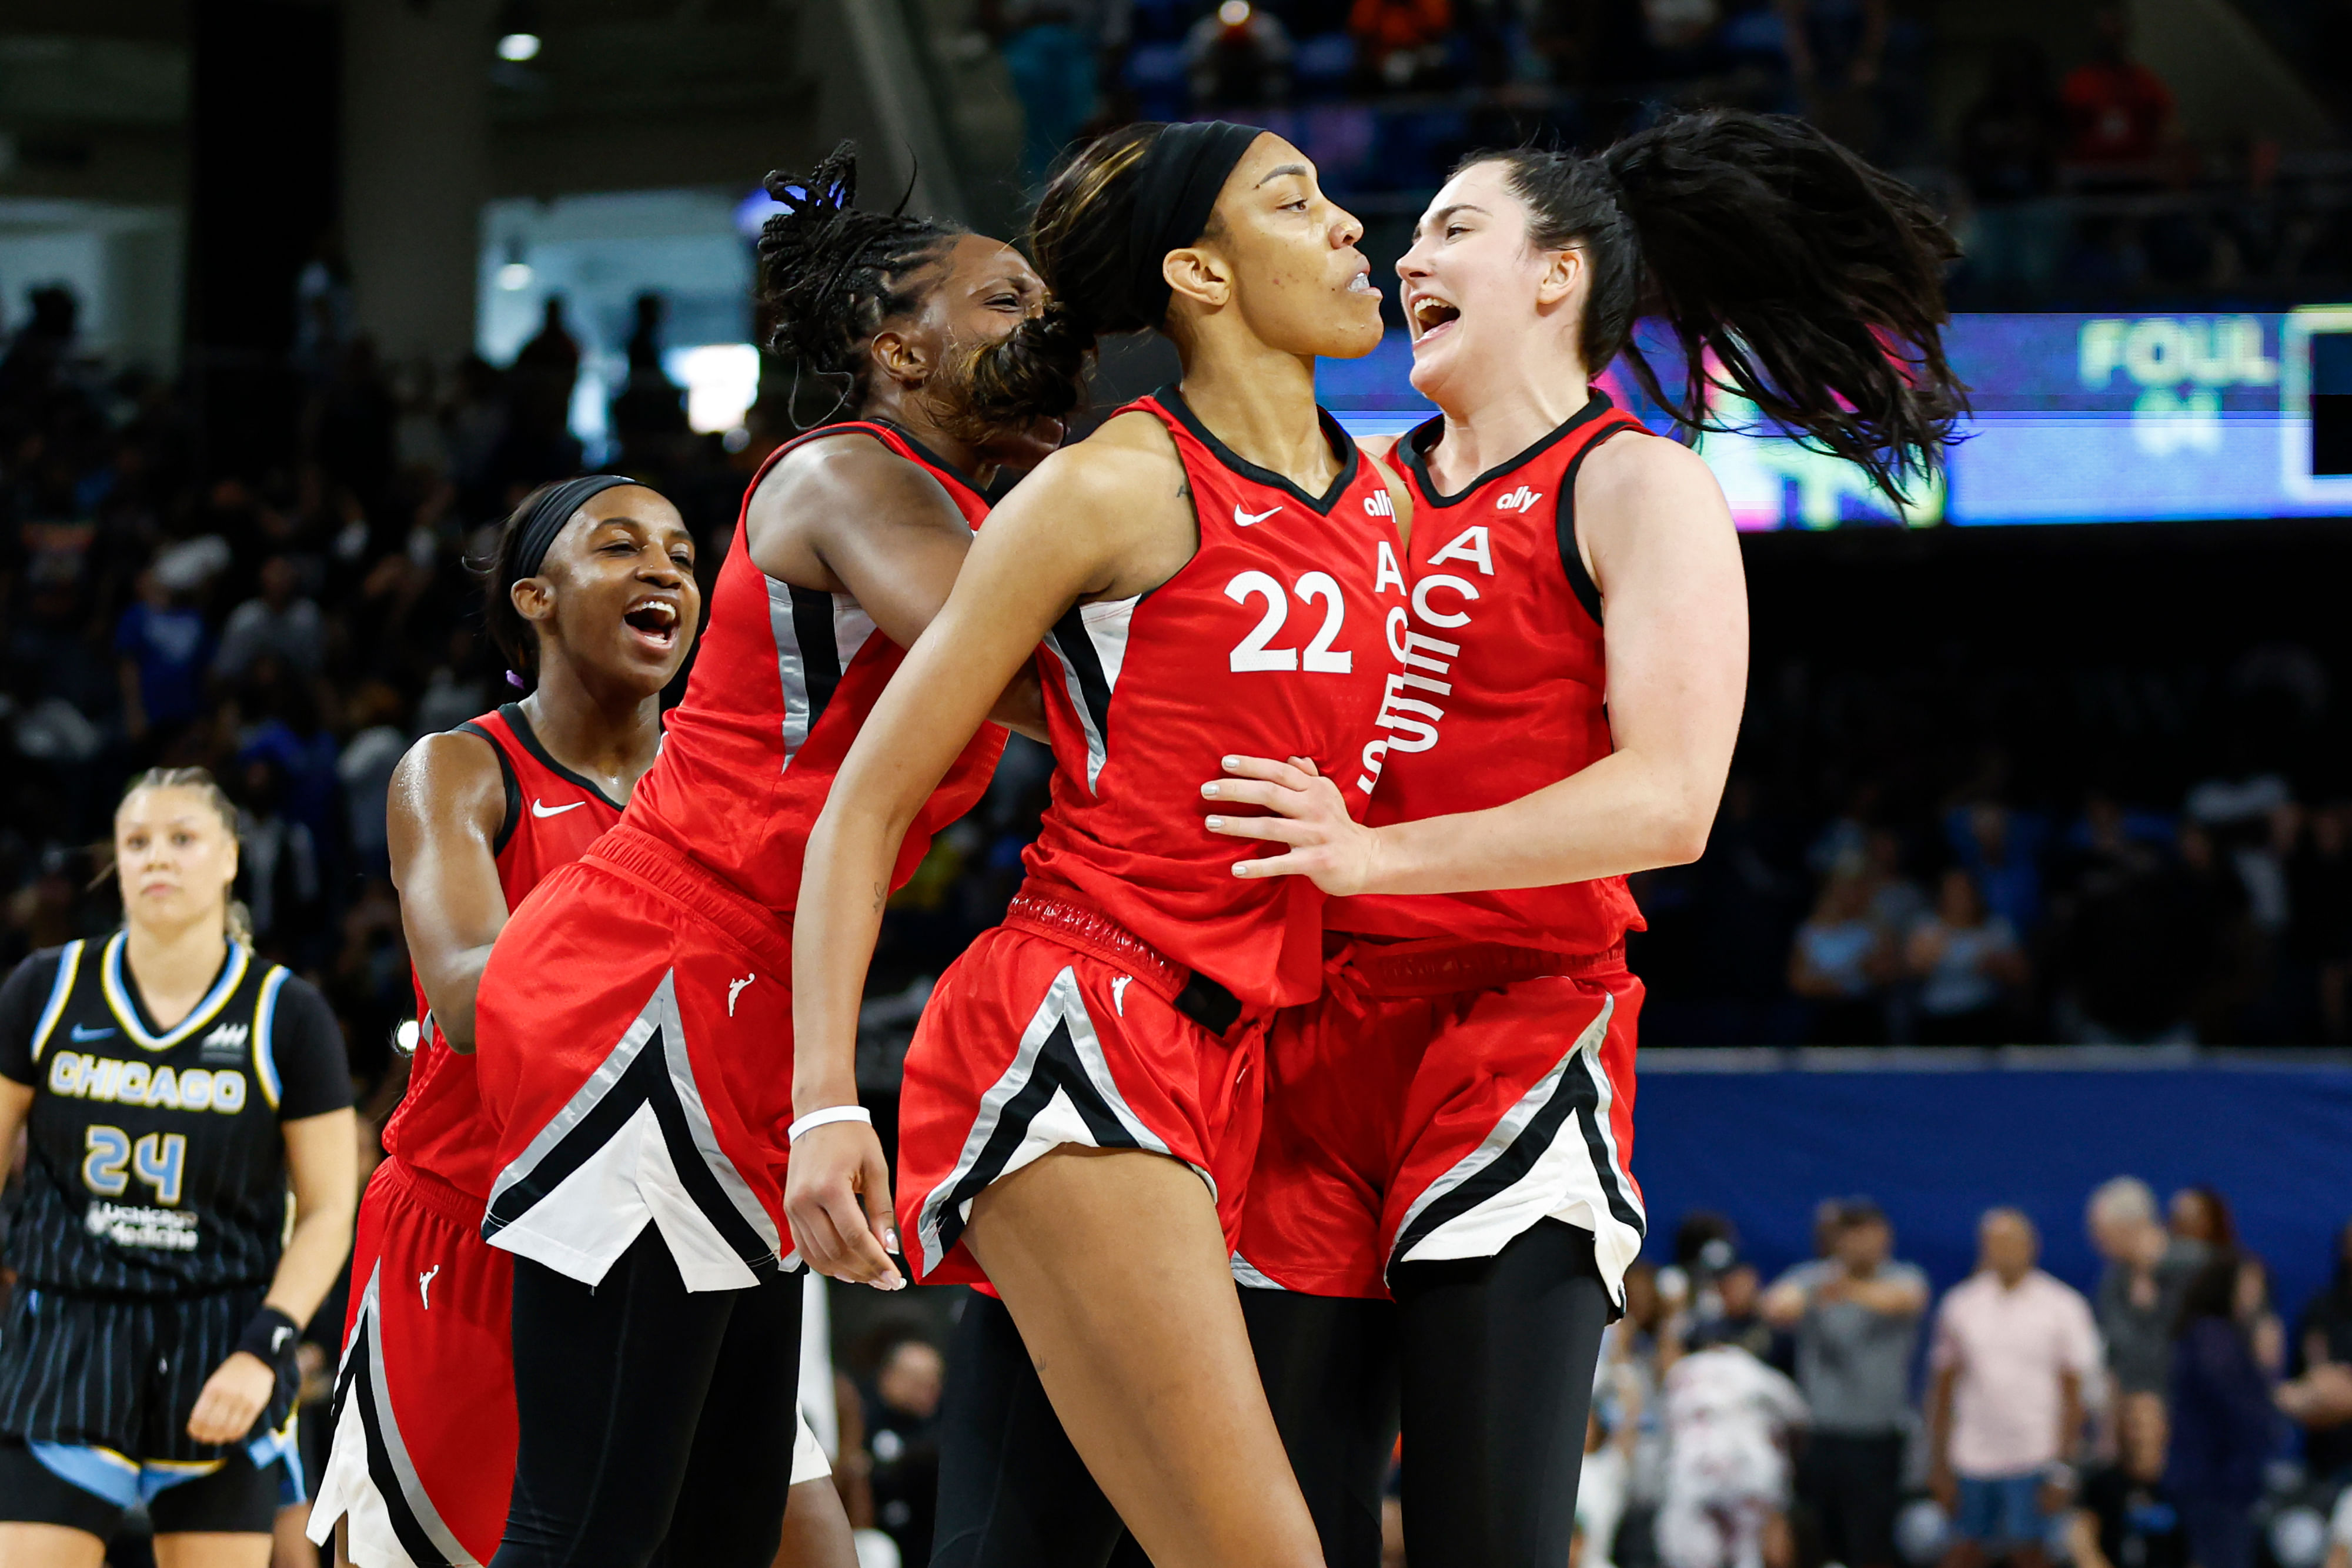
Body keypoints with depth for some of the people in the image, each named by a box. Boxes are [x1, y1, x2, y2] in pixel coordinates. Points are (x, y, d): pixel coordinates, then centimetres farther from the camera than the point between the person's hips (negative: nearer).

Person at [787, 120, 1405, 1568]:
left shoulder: (1384, 502, 16)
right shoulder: (1116, 487, -4)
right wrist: (825, 1101, -12)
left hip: (1225, 1063, 7)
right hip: (1074, 1032, -7)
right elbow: (869, 802, -3)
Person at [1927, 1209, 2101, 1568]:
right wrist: (1938, 1463, 7)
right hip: (1972, 1456, 3)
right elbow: (1942, 1389, 11)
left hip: (2036, 1456, -3)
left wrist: (2063, 1467, -8)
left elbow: (2073, 1394, -2)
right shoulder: (1961, 1305, 7)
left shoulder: (2062, 1307, -1)